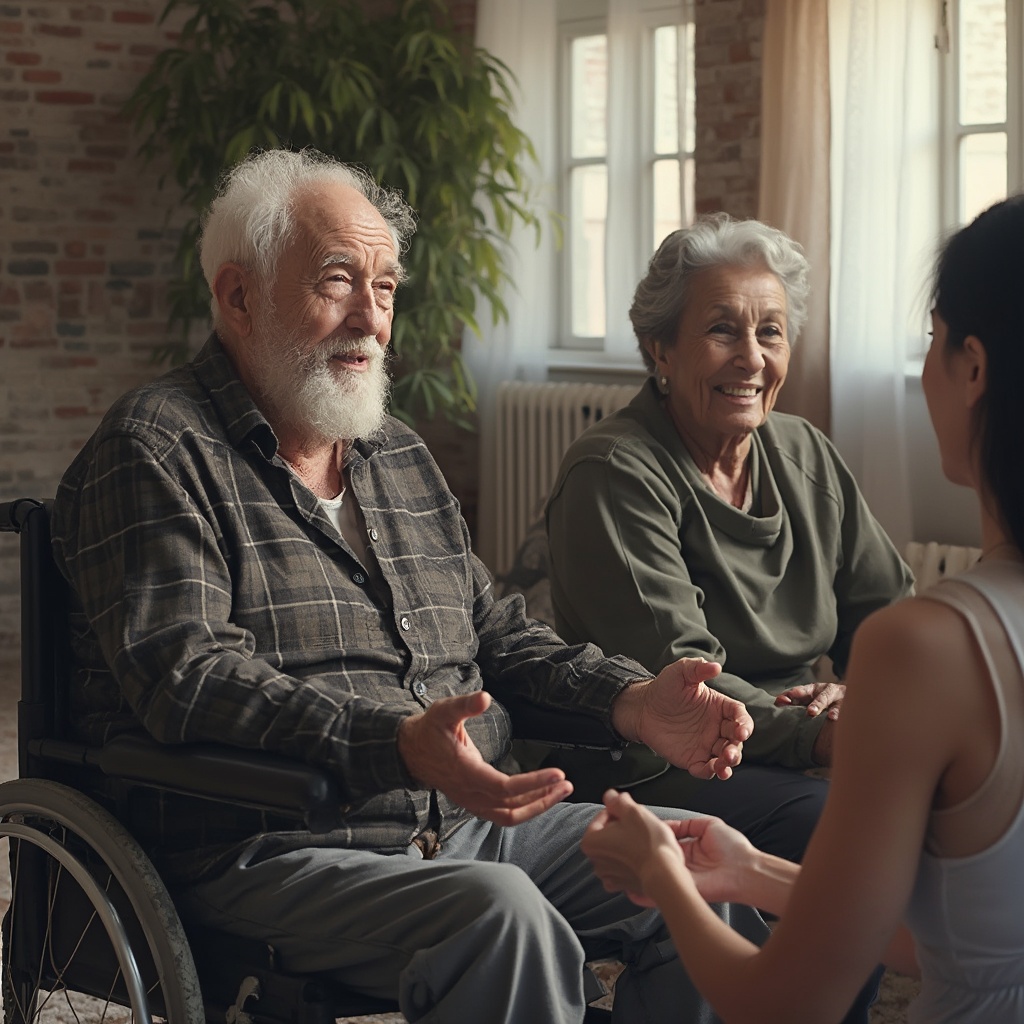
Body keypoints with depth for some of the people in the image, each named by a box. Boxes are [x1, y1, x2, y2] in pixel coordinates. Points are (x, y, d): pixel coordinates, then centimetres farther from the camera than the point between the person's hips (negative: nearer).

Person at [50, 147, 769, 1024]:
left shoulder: (399, 454, 21)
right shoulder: (156, 450, -5)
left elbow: (494, 631, 25)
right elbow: (186, 678, -19)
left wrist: (630, 701, 4)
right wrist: (397, 745, -33)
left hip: (465, 822, 8)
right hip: (266, 849, -8)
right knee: (502, 912, -34)